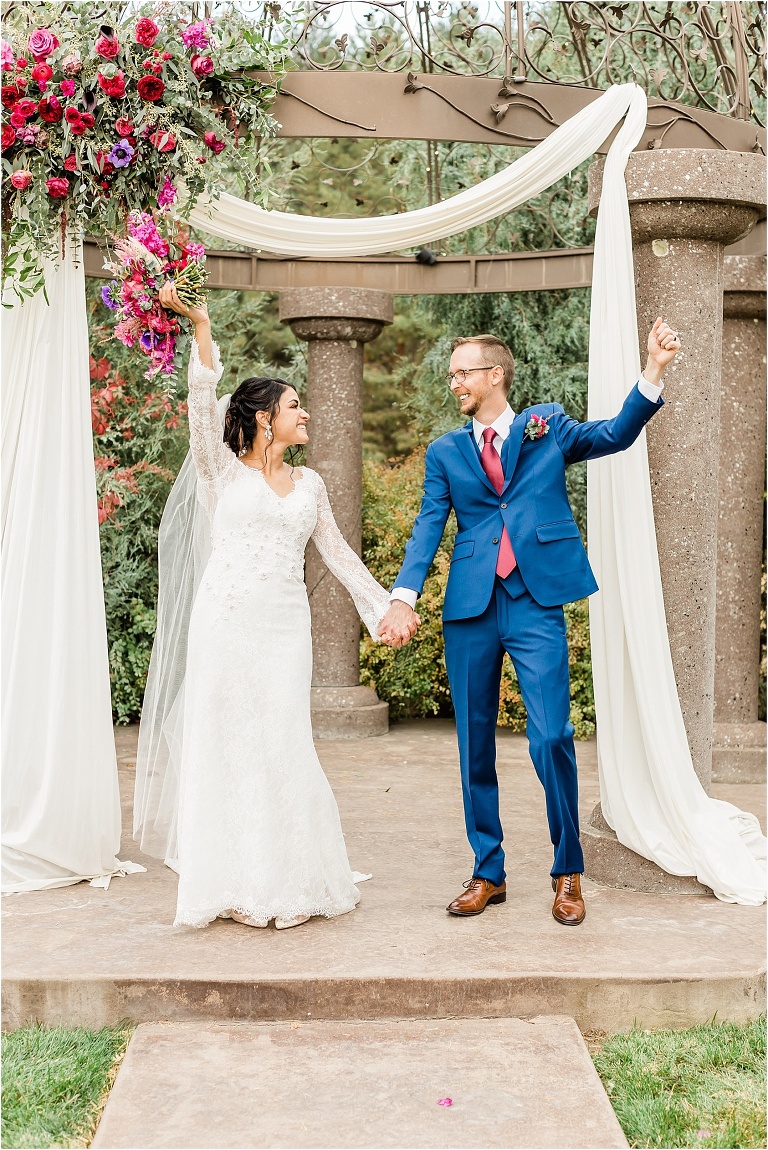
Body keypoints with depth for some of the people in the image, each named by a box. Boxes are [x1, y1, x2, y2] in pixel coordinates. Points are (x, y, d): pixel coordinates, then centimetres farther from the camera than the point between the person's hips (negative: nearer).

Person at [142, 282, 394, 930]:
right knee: (226, 745, 0)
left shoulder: (308, 483, 16)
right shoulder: (224, 470, 4)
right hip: (226, 622, -3)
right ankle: (237, 884, 8)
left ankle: (290, 882, 11)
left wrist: (383, 605, 19)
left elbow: (337, 552, 21)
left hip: (285, 627, 3)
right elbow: (203, 404, -10)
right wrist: (201, 327, -21)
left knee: (283, 747, 0)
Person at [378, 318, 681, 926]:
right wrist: (404, 597, -11)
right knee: (475, 746, 7)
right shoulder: (445, 451, 13)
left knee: (551, 739, -10)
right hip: (470, 609, 3)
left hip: (536, 606, -3)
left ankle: (568, 872, 9)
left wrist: (653, 372, -15)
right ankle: (488, 873, 21)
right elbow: (427, 529, 4)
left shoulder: (548, 426, 11)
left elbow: (617, 433, -1)